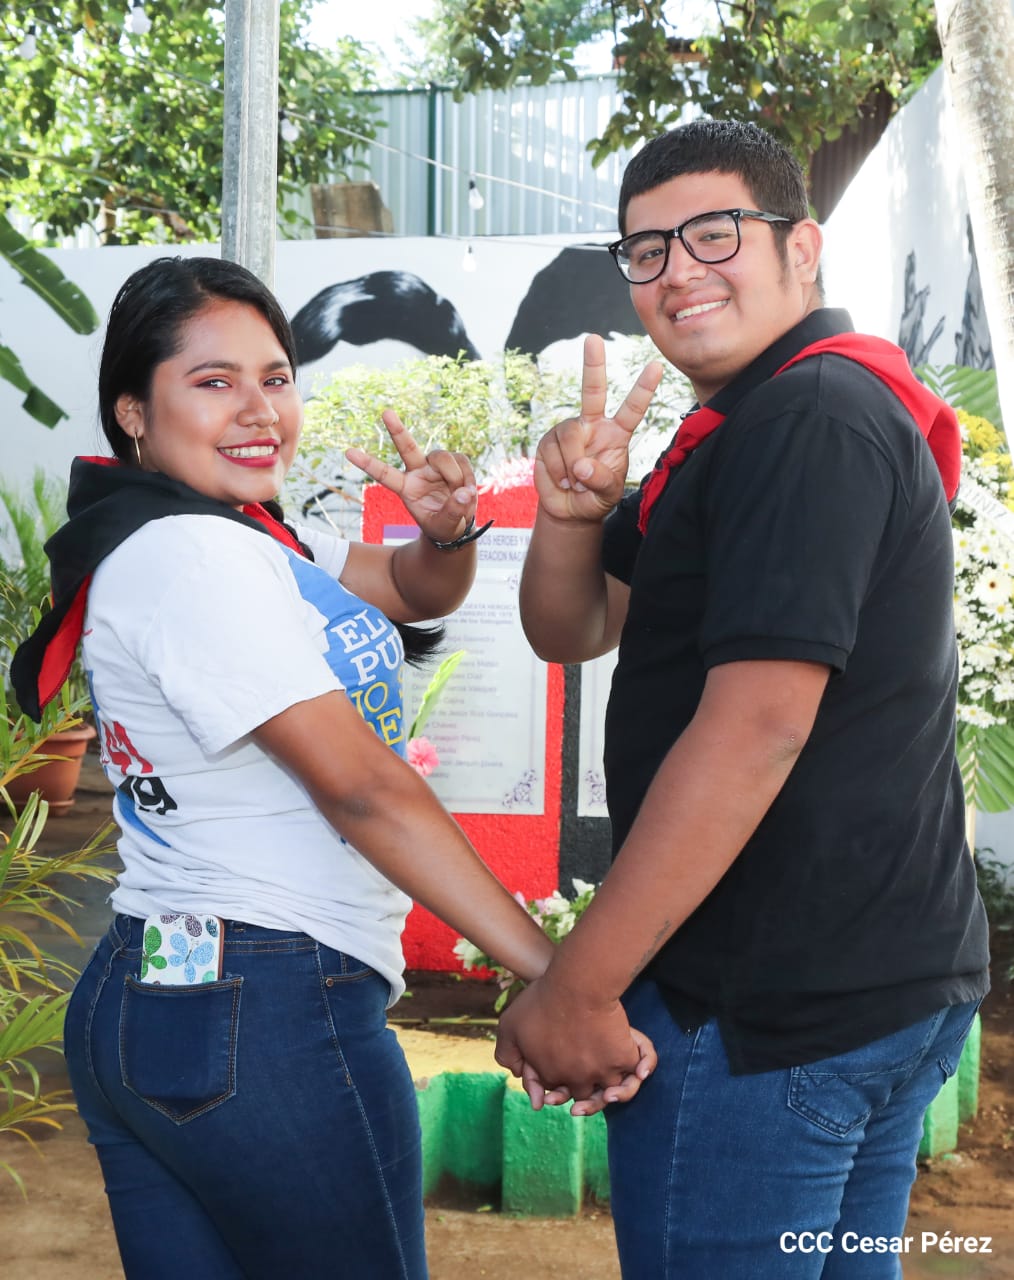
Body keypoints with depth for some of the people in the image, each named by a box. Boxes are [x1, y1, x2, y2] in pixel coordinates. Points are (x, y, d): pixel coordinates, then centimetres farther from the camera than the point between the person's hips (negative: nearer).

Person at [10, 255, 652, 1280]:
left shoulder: (251, 538, 12)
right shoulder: (197, 554, -17)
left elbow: (419, 592, 16)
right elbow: (361, 786, -22)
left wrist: (447, 529, -8)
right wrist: (557, 973, -22)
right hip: (268, 1010, -9)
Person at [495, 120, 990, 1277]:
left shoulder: (811, 419, -18)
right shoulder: (740, 431, 16)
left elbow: (756, 726, -27)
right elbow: (571, 630, 13)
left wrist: (580, 985, -24)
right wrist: (573, 508, -9)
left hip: (767, 1007, -10)